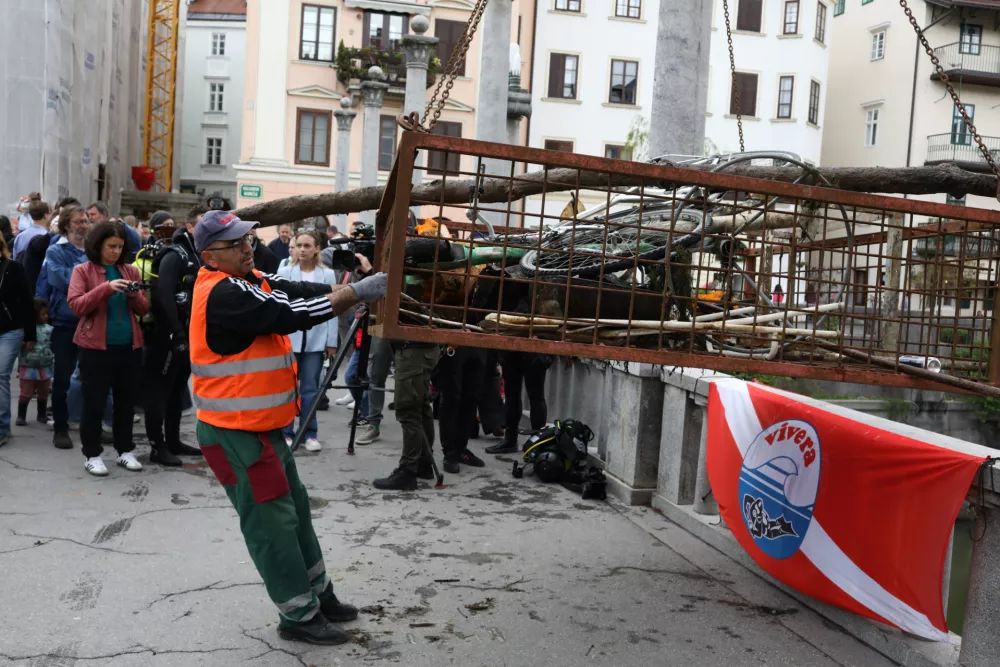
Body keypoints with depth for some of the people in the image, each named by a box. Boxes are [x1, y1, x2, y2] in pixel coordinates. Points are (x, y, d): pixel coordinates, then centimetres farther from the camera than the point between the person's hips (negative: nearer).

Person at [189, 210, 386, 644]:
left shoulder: (249, 282, 8)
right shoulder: (223, 294, -22)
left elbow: (300, 294, 0)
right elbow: (290, 313, -28)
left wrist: (360, 288, -14)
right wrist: (359, 292, -24)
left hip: (262, 426, 10)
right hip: (235, 433, -10)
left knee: (296, 510, 18)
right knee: (273, 522, 0)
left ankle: (318, 595, 33)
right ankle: (299, 616, 14)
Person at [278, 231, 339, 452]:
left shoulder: (328, 275, 2)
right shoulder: (284, 273, 1)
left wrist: (332, 342, 1)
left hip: (316, 340, 0)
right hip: (288, 338, 0)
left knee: (310, 388, 6)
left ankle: (310, 434, 15)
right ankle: (286, 432, 15)